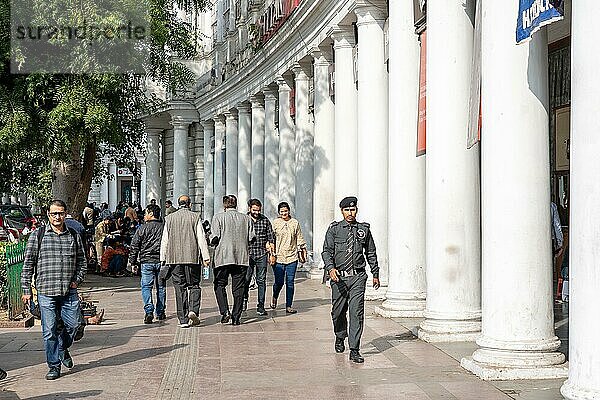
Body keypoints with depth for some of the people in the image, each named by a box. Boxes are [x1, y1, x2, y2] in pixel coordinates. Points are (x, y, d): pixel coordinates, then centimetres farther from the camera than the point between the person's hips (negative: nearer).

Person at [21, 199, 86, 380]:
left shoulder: (74, 236, 9)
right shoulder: (37, 235, 2)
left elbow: (82, 261, 18)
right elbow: (28, 264, 3)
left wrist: (77, 280, 3)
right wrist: (26, 290, -1)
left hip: (69, 291, 2)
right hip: (46, 292, -2)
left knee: (73, 324, 4)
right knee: (49, 331, 0)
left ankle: (63, 349, 34)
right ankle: (54, 366, 12)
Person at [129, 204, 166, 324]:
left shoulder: (142, 228, -2)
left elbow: (134, 246, 0)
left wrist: (133, 262, 8)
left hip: (146, 261, -3)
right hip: (161, 261, 3)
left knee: (146, 286, 0)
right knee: (161, 287, 12)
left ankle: (149, 311, -16)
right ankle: (160, 312, 18)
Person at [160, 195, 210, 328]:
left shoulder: (169, 218, 7)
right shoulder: (195, 217, 0)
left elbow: (164, 240, 7)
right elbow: (201, 238, -3)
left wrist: (163, 259, 12)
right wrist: (205, 257, -1)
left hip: (175, 258, 2)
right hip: (192, 257, -2)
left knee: (180, 288, 5)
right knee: (194, 285, 10)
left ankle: (183, 319, 3)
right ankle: (193, 310, -12)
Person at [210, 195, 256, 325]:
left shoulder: (218, 217, -2)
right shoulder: (246, 218, 7)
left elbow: (215, 238, -10)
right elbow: (252, 238, 5)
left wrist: (212, 241, 12)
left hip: (223, 257, -3)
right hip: (242, 258, 3)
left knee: (219, 285, 9)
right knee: (238, 288, 7)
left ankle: (225, 311, -8)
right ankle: (236, 317, 6)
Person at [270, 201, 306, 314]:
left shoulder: (295, 223, 8)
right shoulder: (275, 223, 2)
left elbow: (299, 238, 17)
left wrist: (303, 250, 16)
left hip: (292, 258, 2)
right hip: (278, 257, -2)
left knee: (290, 282, 0)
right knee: (279, 282, -1)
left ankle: (289, 306, 6)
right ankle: (274, 297, 31)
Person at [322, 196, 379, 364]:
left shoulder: (364, 229, 8)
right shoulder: (334, 229, 2)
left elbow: (371, 253, 17)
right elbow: (327, 251, -5)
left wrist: (375, 274, 18)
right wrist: (330, 268, -22)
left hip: (358, 277, 0)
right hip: (339, 277, 0)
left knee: (357, 312, -9)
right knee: (338, 312, 11)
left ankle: (354, 350, -8)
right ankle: (340, 338, 39)